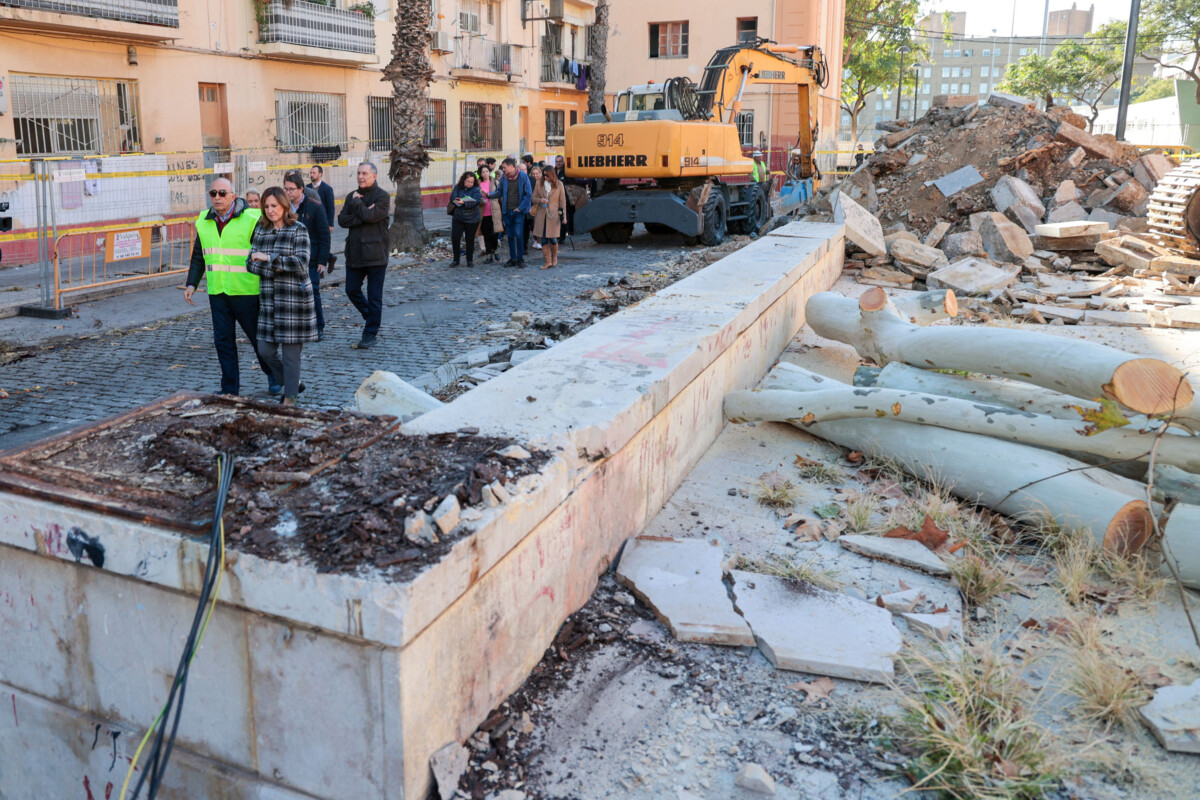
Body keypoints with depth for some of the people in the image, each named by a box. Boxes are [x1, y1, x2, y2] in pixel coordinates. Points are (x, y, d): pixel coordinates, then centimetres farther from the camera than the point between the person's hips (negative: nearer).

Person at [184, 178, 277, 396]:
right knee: (223, 341, 6)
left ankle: (273, 376, 28)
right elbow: (198, 256, 17)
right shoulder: (204, 222, 10)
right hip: (217, 292, 5)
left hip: (246, 292, -5)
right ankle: (230, 389, 15)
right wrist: (191, 284, 10)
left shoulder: (251, 219, -8)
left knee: (258, 337, 6)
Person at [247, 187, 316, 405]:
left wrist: (269, 259, -14)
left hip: (294, 297, -5)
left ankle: (290, 399, 12)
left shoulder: (298, 229, -3)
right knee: (265, 349, 6)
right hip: (269, 297, 6)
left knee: (290, 351, -1)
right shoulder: (260, 230, 12)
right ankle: (293, 383, 29)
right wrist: (275, 269, -11)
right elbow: (252, 264, 8)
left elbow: (301, 263, -14)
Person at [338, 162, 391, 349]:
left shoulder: (382, 196, -6)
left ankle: (370, 333, 11)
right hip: (354, 253, 6)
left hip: (375, 254, -6)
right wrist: (362, 217, -14)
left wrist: (356, 202, -5)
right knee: (352, 290, 10)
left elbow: (370, 215, -20)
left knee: (374, 296, 1)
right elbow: (342, 219, -1)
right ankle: (370, 315, 35)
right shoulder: (352, 196, 12)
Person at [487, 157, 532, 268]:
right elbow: (499, 191, 10)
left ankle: (520, 258, 4)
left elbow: (529, 194, -6)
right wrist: (489, 194, -9)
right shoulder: (503, 177, 4)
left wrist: (520, 208, -8)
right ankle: (513, 258, 16)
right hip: (507, 211, 4)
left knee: (519, 234, -8)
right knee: (510, 235, 8)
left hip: (518, 211, -4)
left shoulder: (523, 176, -6)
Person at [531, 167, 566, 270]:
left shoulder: (559, 184, 2)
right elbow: (533, 198, 11)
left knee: (553, 238, -5)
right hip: (541, 215, 2)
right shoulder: (539, 184, 6)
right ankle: (547, 261, 7)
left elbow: (562, 200, 4)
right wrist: (540, 200, -11)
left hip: (553, 215, -2)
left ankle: (554, 257, 22)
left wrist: (563, 214, -2)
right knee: (543, 239, 0)